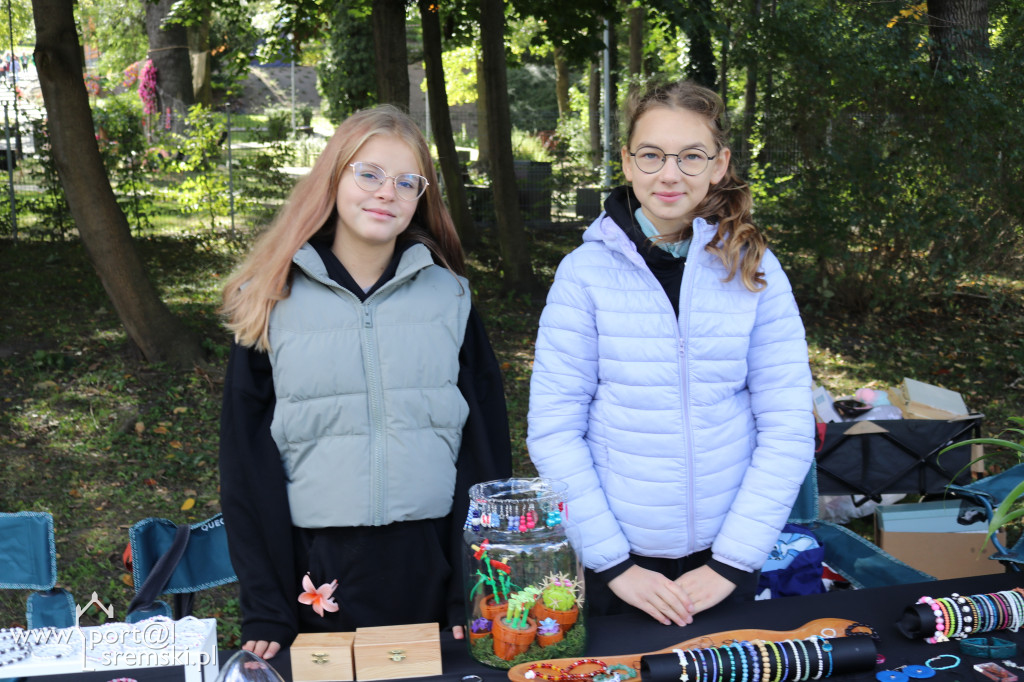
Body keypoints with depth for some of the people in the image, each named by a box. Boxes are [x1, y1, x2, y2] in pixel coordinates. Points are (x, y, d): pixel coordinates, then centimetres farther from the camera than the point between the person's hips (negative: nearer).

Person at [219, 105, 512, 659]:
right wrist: (263, 609, -4)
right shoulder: (270, 301, 0)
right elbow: (247, 454, 0)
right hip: (318, 574, -1)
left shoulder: (448, 293, 3)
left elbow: (485, 438, 1)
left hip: (434, 566, 1)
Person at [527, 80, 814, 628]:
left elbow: (788, 427, -3)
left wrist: (732, 561, -9)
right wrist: (613, 562, -12)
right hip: (617, 556, -1)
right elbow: (553, 429, -8)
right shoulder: (586, 272, -7)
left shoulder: (755, 269, -3)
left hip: (725, 553, 1)